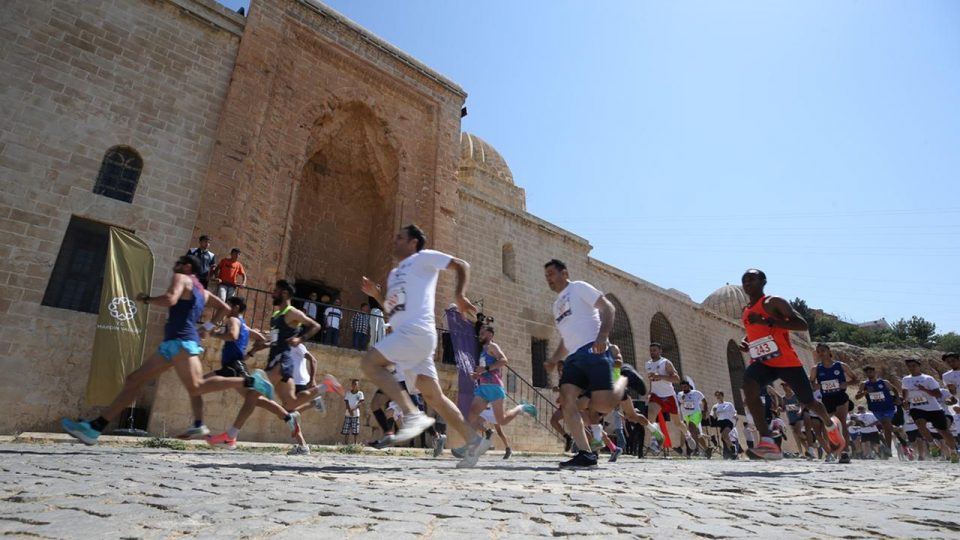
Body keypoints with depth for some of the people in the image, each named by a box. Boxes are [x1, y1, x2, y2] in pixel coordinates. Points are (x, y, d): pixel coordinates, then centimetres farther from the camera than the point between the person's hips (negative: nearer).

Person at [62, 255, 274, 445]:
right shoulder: (202, 291, 24)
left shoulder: (181, 278, 0)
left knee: (196, 387, -23)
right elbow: (225, 308, 28)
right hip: (172, 343, 10)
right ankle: (94, 428, 14)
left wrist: (146, 298, -2)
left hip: (181, 340, -10)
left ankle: (250, 381, -25)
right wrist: (208, 326, 26)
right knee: (134, 380, 10)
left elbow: (170, 299, -19)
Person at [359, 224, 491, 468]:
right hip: (405, 333, 9)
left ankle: (413, 414, -22)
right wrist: (377, 294, 16)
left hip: (417, 331, -9)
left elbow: (462, 265, 1)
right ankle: (474, 440, 10)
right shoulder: (394, 273, 30)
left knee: (369, 362, -19)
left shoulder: (423, 257, 6)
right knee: (432, 395, 5)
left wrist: (460, 295, -14)